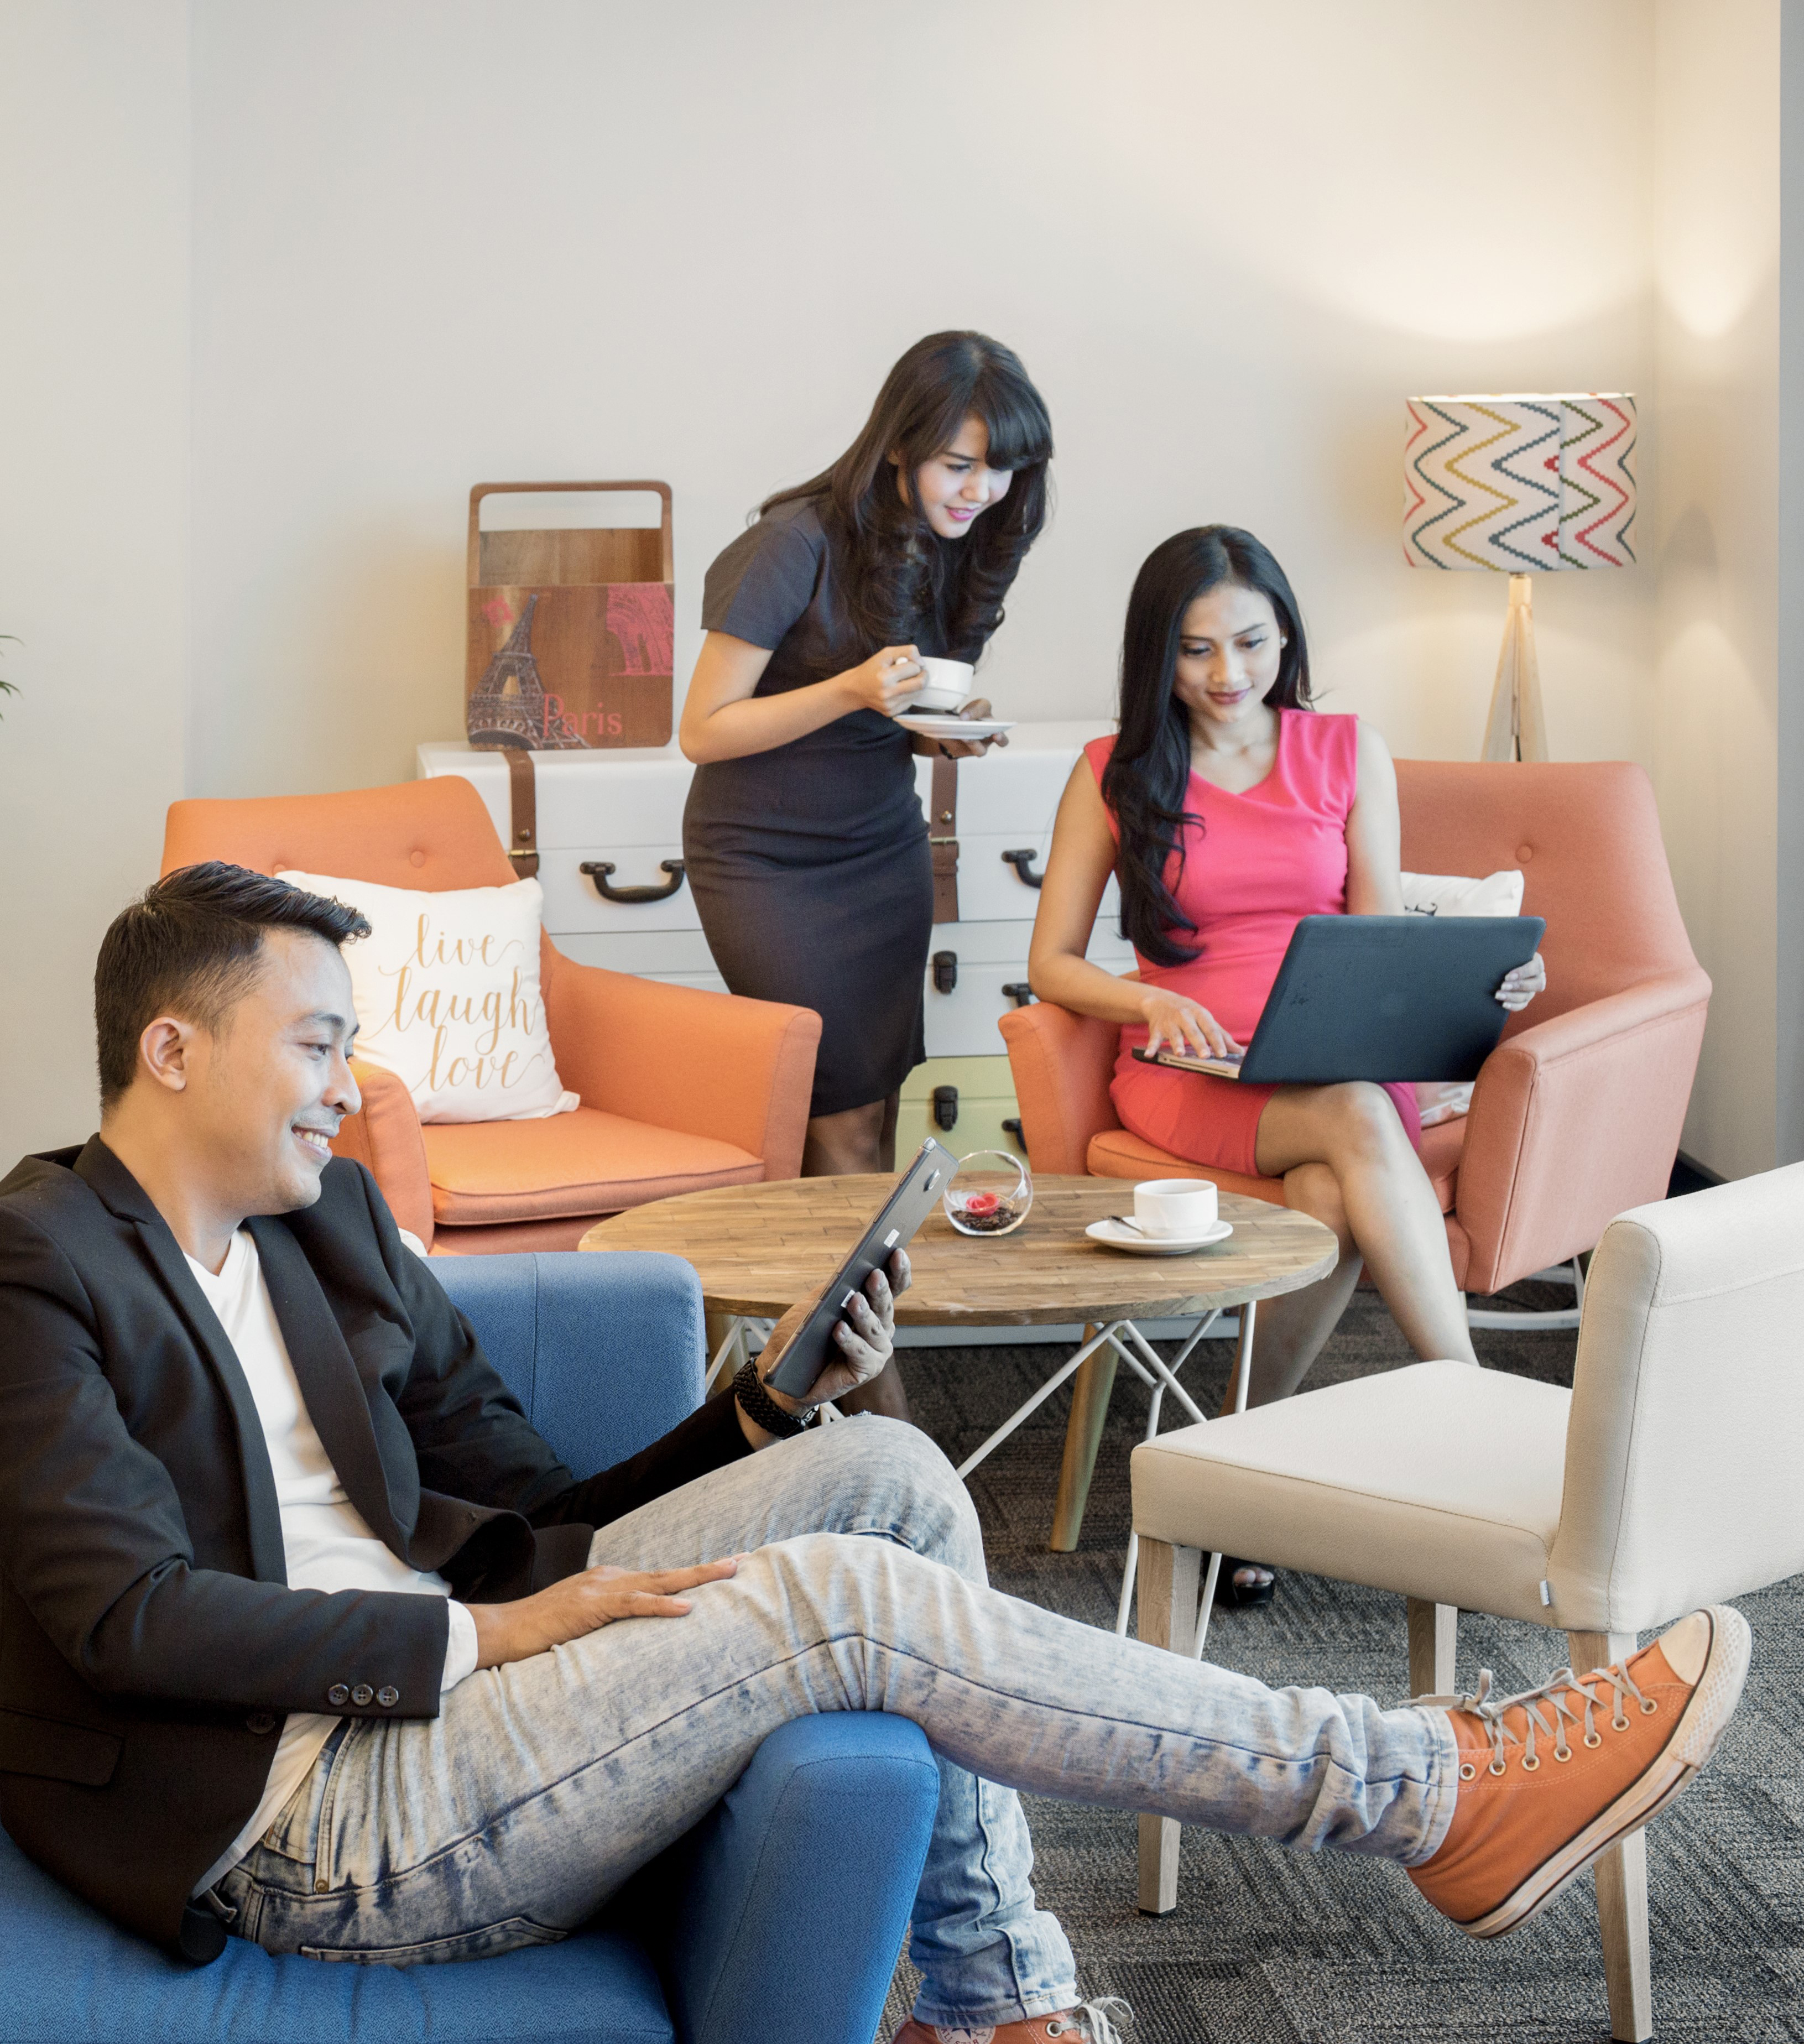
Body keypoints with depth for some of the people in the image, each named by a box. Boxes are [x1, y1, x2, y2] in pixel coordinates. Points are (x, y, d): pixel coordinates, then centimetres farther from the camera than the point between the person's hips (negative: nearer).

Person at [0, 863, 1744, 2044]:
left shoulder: (328, 1216, 16)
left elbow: (530, 1519, 16)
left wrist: (763, 1410, 3)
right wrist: (484, 1634, -18)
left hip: (438, 1684, 9)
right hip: (311, 1824, -8)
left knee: (881, 1471, -6)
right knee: (832, 1599, -23)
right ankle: (1430, 1798, -16)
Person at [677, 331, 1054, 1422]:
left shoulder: (964, 547, -1)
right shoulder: (802, 545, -21)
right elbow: (705, 730, -16)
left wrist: (952, 727, -10)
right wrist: (852, 690, -28)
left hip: (882, 849, 6)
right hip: (764, 855, -6)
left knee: (871, 1118, 0)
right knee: (845, 1126, -9)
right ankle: (877, 1393, -2)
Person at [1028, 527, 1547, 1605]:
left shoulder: (1351, 753, 14)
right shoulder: (1117, 773, 10)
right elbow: (1052, 963, 7)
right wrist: (1153, 1002, -14)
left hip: (1340, 1066, 2)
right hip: (1187, 1076, -2)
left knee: (1335, 1196, -37)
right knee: (1357, 1121, -36)